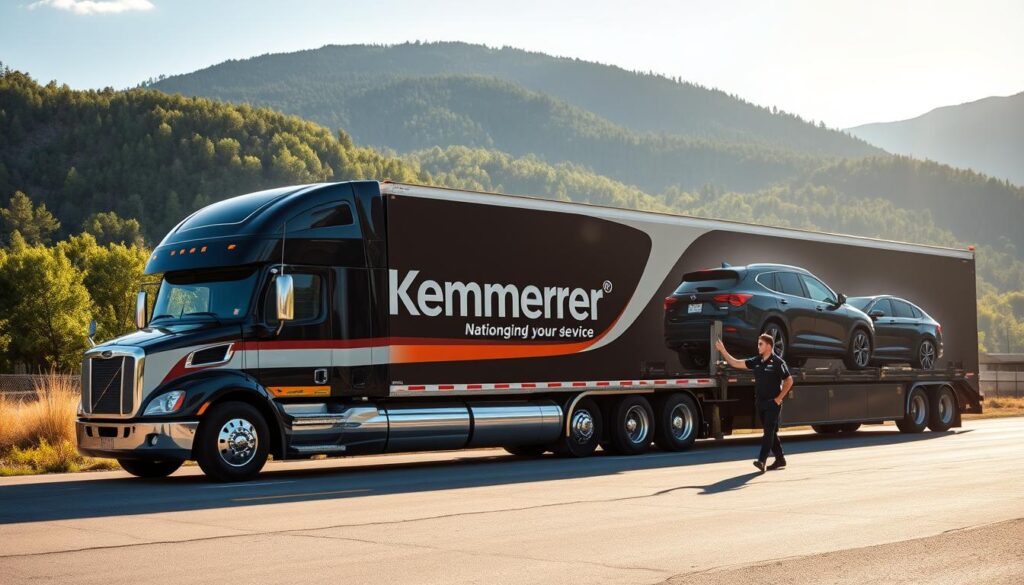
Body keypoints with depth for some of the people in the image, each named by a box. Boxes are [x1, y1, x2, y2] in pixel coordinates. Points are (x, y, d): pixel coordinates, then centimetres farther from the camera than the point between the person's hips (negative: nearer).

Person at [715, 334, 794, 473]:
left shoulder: (778, 362, -10)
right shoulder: (756, 361, 7)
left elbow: (789, 381, -7)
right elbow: (735, 363, 6)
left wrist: (779, 398, -11)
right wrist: (723, 351, -1)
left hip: (773, 404, -7)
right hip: (761, 403, 7)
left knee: (768, 431, -11)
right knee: (770, 432, 13)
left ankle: (762, 460, -18)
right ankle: (780, 459, 23)